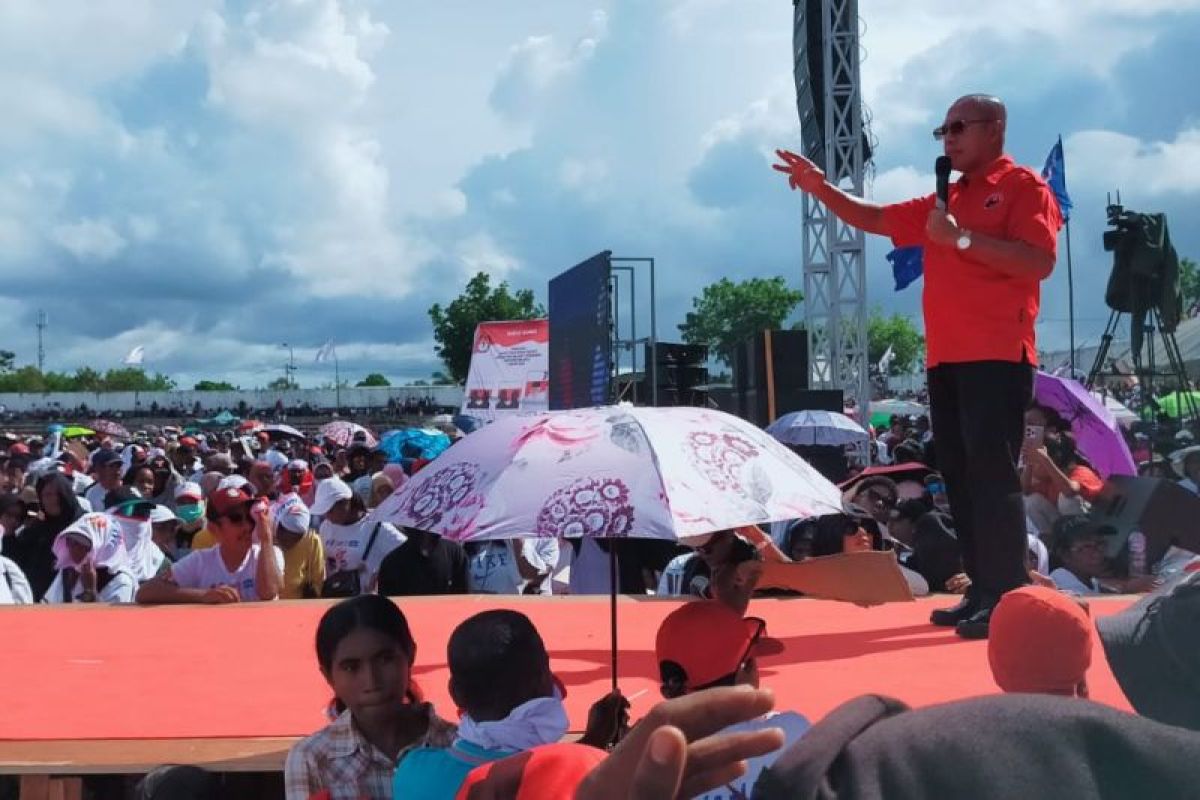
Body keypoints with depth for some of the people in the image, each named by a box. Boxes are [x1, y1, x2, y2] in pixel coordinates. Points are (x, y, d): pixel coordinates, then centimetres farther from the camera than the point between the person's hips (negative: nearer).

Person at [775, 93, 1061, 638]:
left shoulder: (1024, 186, 0)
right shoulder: (944, 201, 22)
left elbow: (1040, 261, -14)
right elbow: (876, 219, 26)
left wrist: (963, 238, -15)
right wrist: (821, 190, 13)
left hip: (997, 356, -8)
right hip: (945, 358, 8)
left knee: (992, 474, -12)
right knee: (959, 476, 7)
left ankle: (1010, 600, -9)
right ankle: (983, 593, 14)